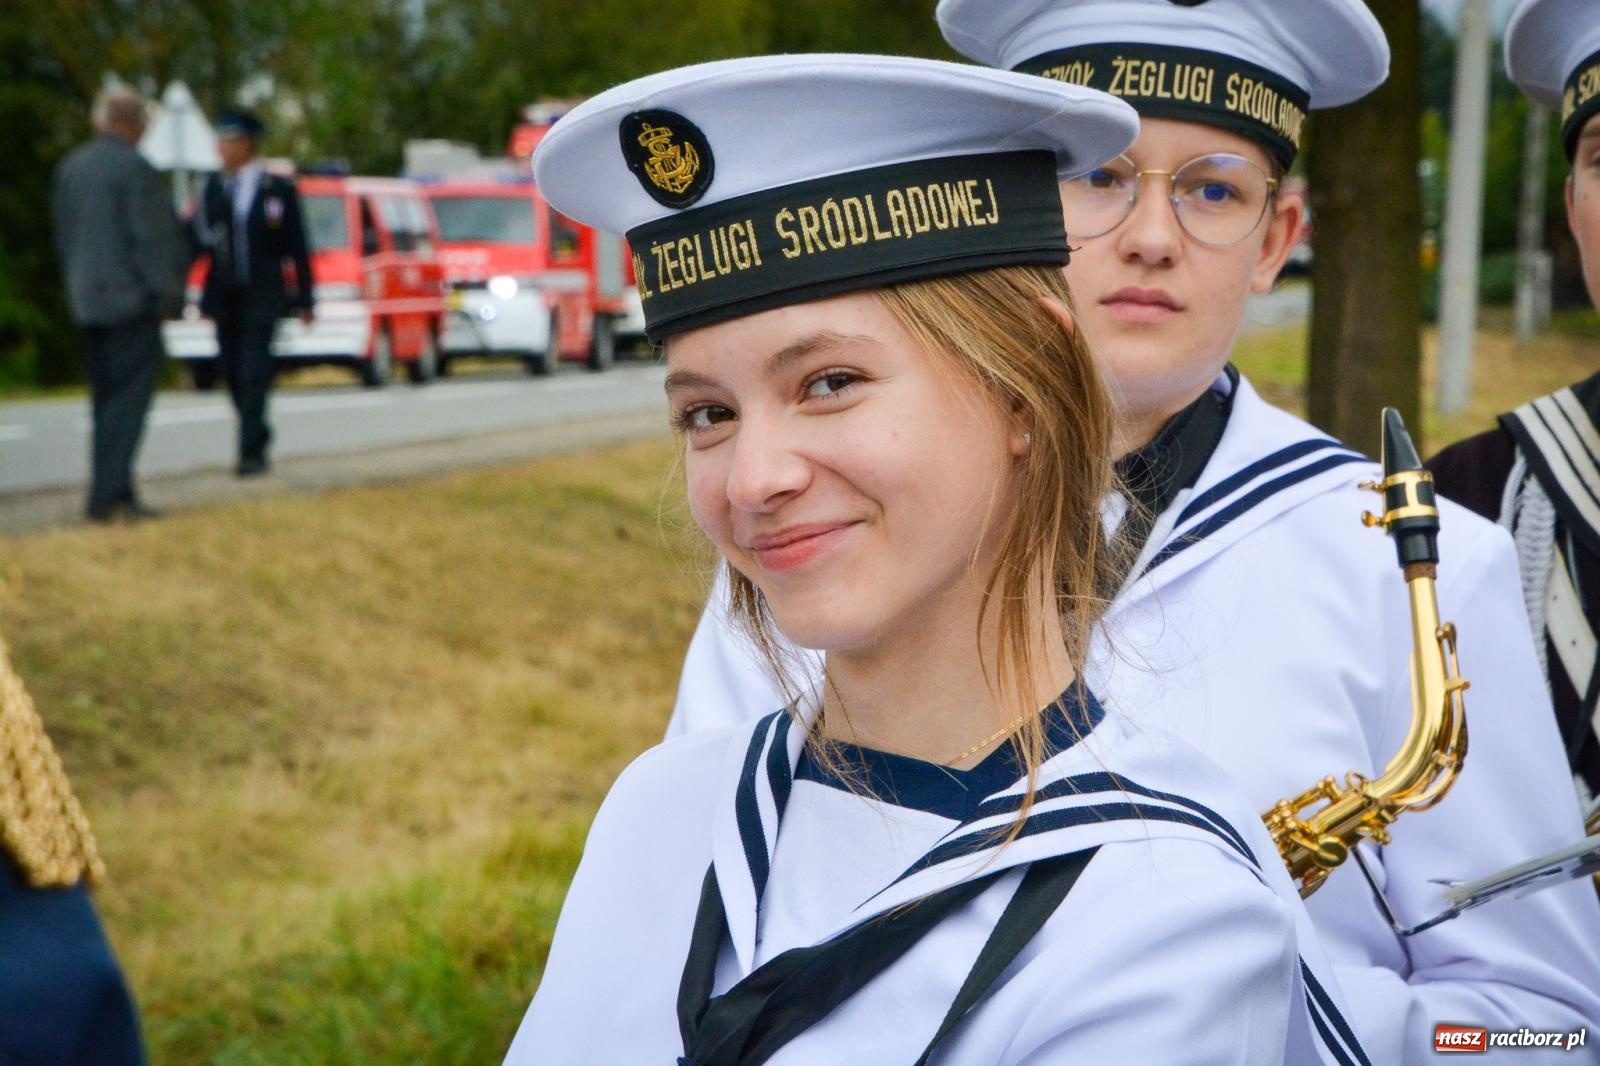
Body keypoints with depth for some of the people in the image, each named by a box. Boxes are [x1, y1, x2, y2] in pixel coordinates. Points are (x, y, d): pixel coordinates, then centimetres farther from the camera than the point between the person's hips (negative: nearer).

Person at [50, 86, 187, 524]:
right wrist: (168, 295, -6)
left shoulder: (69, 168, 11)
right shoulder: (134, 168, -13)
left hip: (88, 302, 8)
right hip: (131, 300, -8)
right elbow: (154, 238, -14)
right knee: (128, 399, -6)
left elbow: (63, 236, 16)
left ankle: (113, 493, 13)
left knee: (107, 401, 12)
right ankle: (108, 495, -11)